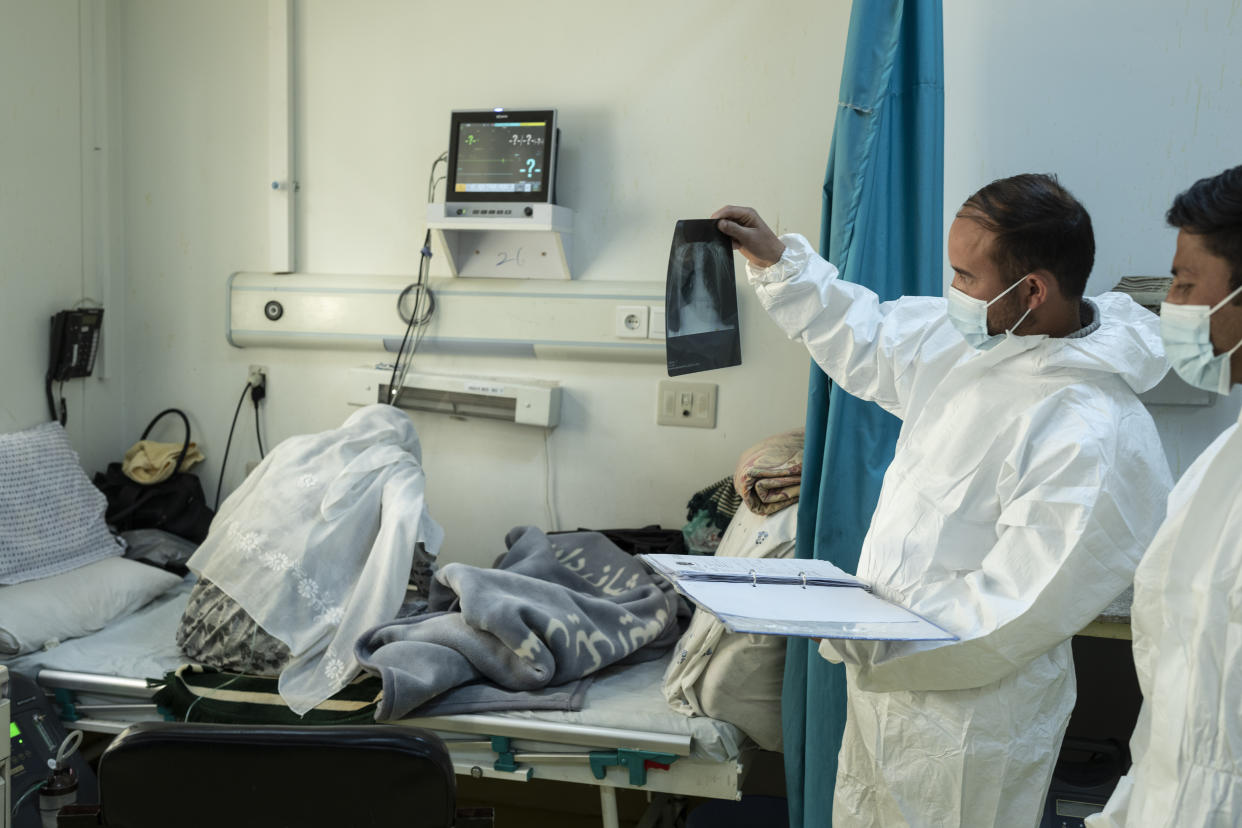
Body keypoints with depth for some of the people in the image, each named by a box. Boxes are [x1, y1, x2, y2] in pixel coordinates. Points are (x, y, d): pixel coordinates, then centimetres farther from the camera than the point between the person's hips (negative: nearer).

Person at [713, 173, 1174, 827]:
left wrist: (870, 643, -26)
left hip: (967, 719, -8)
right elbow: (870, 342, 17)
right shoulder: (969, 337, -2)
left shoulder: (1096, 442, -29)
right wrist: (778, 262, 11)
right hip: (886, 674, 8)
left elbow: (1010, 616, -28)